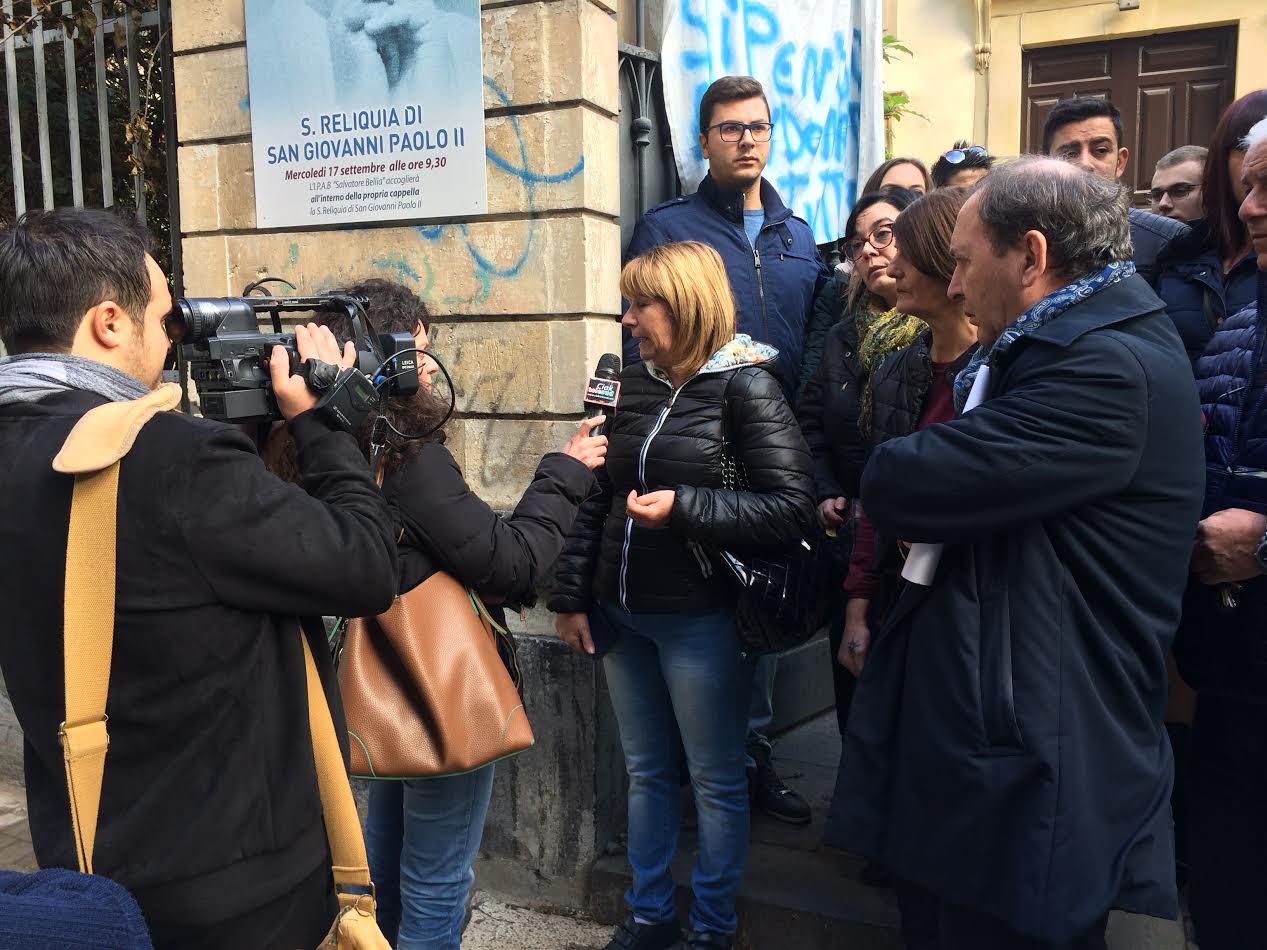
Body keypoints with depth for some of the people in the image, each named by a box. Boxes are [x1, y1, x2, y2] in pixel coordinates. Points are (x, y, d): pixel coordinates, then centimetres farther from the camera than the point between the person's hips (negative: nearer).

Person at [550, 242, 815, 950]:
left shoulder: (745, 386, -11)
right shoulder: (634, 384, 7)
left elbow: (794, 508, -17)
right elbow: (598, 496, 11)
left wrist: (684, 508, -23)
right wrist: (573, 596, 8)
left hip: (701, 618, -6)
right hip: (623, 613, 6)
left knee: (716, 781, 10)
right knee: (646, 773, 18)